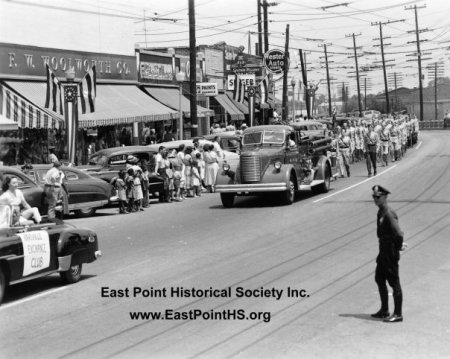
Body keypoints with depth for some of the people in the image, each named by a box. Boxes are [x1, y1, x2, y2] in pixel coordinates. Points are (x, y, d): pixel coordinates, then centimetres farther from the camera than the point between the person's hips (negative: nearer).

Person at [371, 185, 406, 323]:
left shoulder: (389, 213, -21)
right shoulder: (380, 212, 10)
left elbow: (398, 234, -28)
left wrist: (398, 247, -13)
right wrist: (399, 244, 14)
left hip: (391, 254, -10)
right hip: (383, 252, 10)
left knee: (394, 283, -2)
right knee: (379, 280, 17)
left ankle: (398, 314, 6)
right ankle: (384, 310, 29)